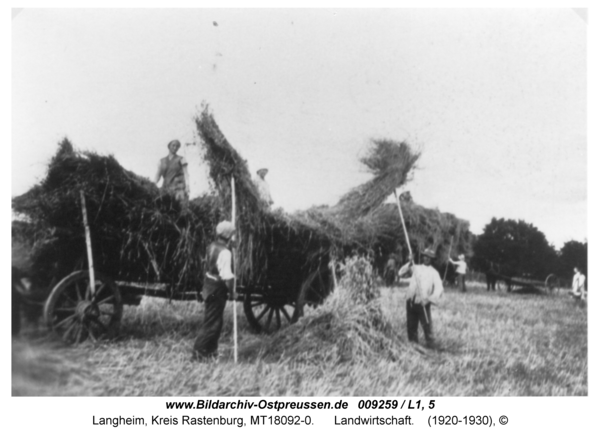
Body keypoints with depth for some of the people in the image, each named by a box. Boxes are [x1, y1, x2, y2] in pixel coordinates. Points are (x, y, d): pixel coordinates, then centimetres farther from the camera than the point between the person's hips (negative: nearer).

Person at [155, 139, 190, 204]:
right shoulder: (162, 161, 18)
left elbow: (186, 174, -2)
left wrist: (187, 186, -18)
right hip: (167, 189, 4)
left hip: (179, 189, -4)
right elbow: (157, 176, 13)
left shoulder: (181, 159, 7)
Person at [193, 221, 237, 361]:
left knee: (215, 319, 19)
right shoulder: (224, 252, -22)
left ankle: (211, 350, 28)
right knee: (212, 322, 1)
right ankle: (199, 351, 7)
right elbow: (226, 275, -25)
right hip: (217, 288, -9)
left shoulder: (212, 246, 5)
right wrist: (232, 291, -13)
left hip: (209, 284, 9)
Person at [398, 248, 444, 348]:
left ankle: (430, 345, 3)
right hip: (411, 301, 3)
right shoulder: (416, 268, 16)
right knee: (411, 325, 8)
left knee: (427, 325, -6)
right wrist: (409, 264, -2)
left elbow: (439, 288, -5)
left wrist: (430, 299, -21)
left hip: (423, 303, -3)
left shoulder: (434, 273, 6)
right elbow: (401, 273, 11)